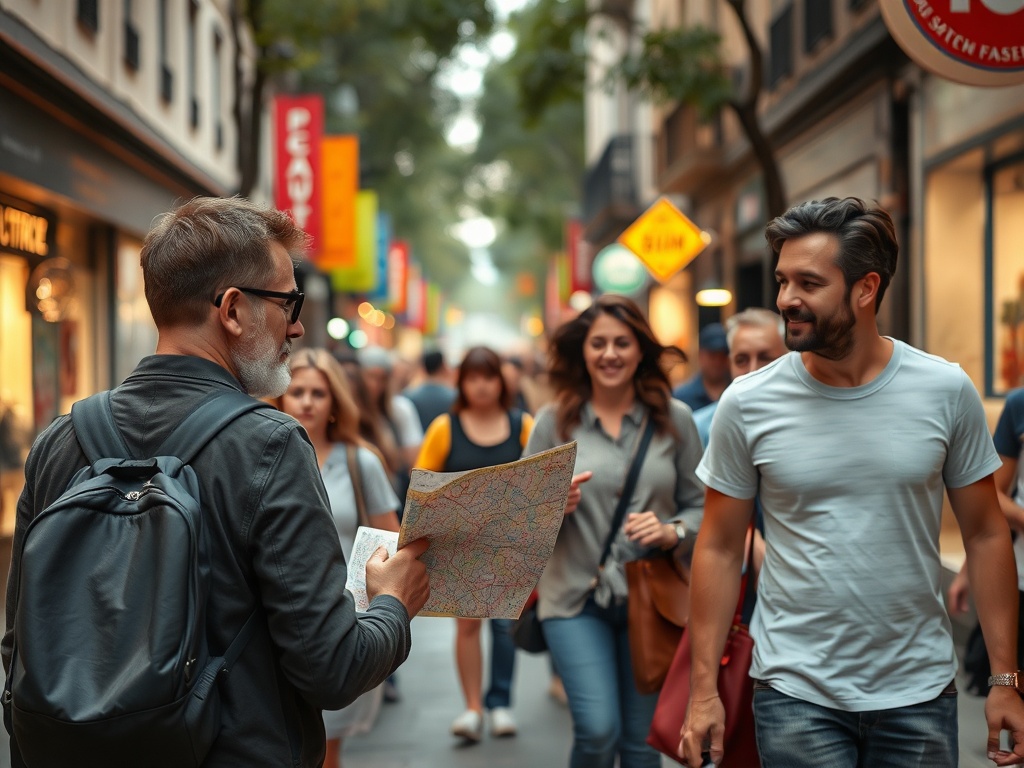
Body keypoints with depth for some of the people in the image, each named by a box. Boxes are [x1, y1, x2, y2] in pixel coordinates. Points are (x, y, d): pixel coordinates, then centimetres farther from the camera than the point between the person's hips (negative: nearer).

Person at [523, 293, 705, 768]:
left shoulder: (674, 419, 2)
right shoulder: (554, 421, 1)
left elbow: (700, 505, 6)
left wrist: (672, 533, -14)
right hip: (576, 597, -1)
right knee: (598, 730, -14)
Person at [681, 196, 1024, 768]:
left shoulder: (947, 390, -4)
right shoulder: (748, 405, -6)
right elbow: (721, 550, 0)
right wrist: (703, 692, -3)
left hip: (920, 695, 1)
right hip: (796, 696, -1)